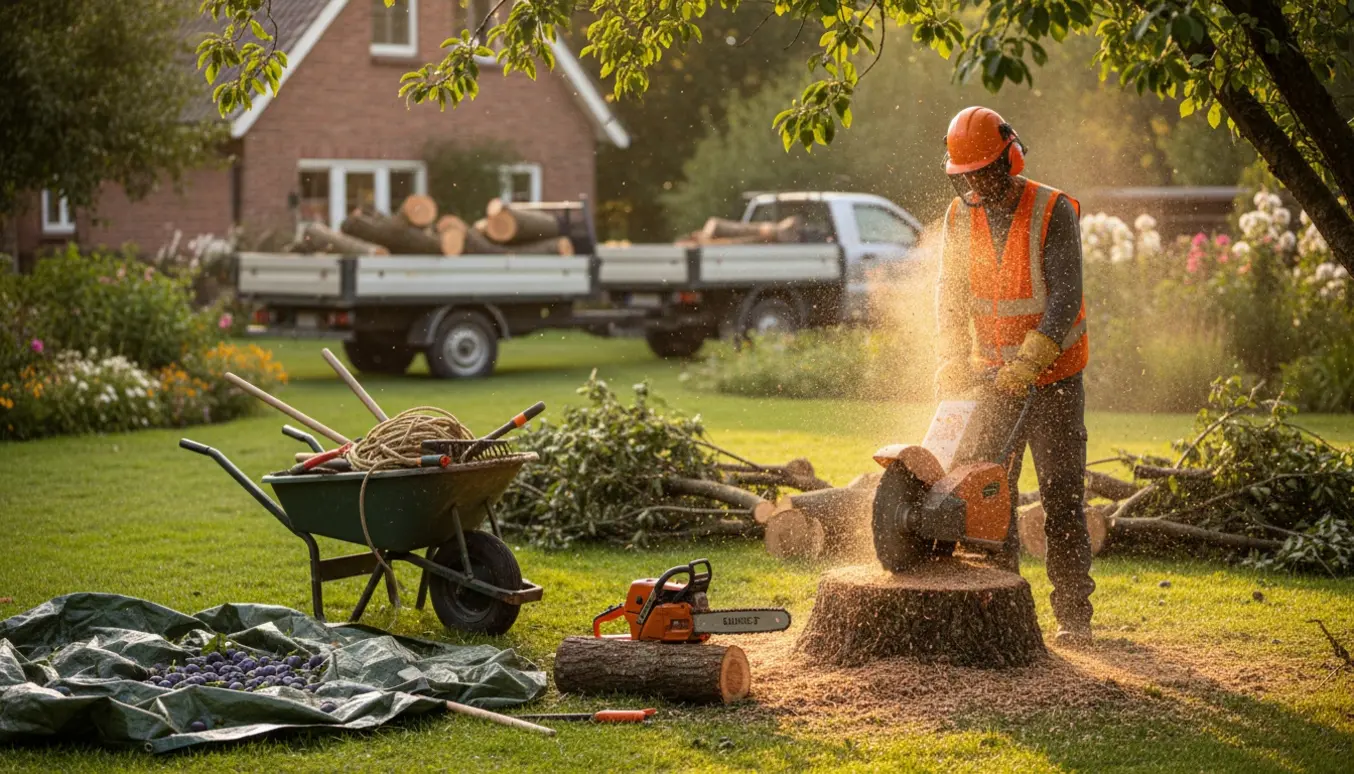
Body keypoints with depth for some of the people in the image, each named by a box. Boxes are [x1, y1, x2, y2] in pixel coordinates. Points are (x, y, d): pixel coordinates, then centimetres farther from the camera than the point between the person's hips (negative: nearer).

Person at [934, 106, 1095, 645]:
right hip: (993, 380, 4)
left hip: (1054, 380, -4)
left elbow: (1066, 297, -20)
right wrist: (954, 363, -16)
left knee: (1062, 498, -3)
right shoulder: (960, 218, 2)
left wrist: (1030, 360, -30)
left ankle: (1073, 614, 3)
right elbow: (951, 298, -2)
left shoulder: (1054, 212, -13)